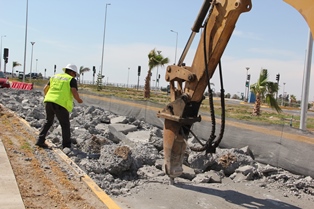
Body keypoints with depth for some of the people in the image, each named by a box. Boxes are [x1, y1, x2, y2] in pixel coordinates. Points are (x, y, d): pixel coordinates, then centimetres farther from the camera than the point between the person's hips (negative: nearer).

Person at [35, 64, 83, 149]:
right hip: (61, 105, -5)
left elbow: (45, 89, 20)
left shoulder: (55, 76, 19)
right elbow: (74, 92, -10)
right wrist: (79, 100, 9)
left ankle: (40, 141, 18)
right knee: (65, 125, 7)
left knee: (48, 122, 23)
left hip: (49, 102, 5)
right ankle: (66, 146, 7)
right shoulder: (72, 80, 3)